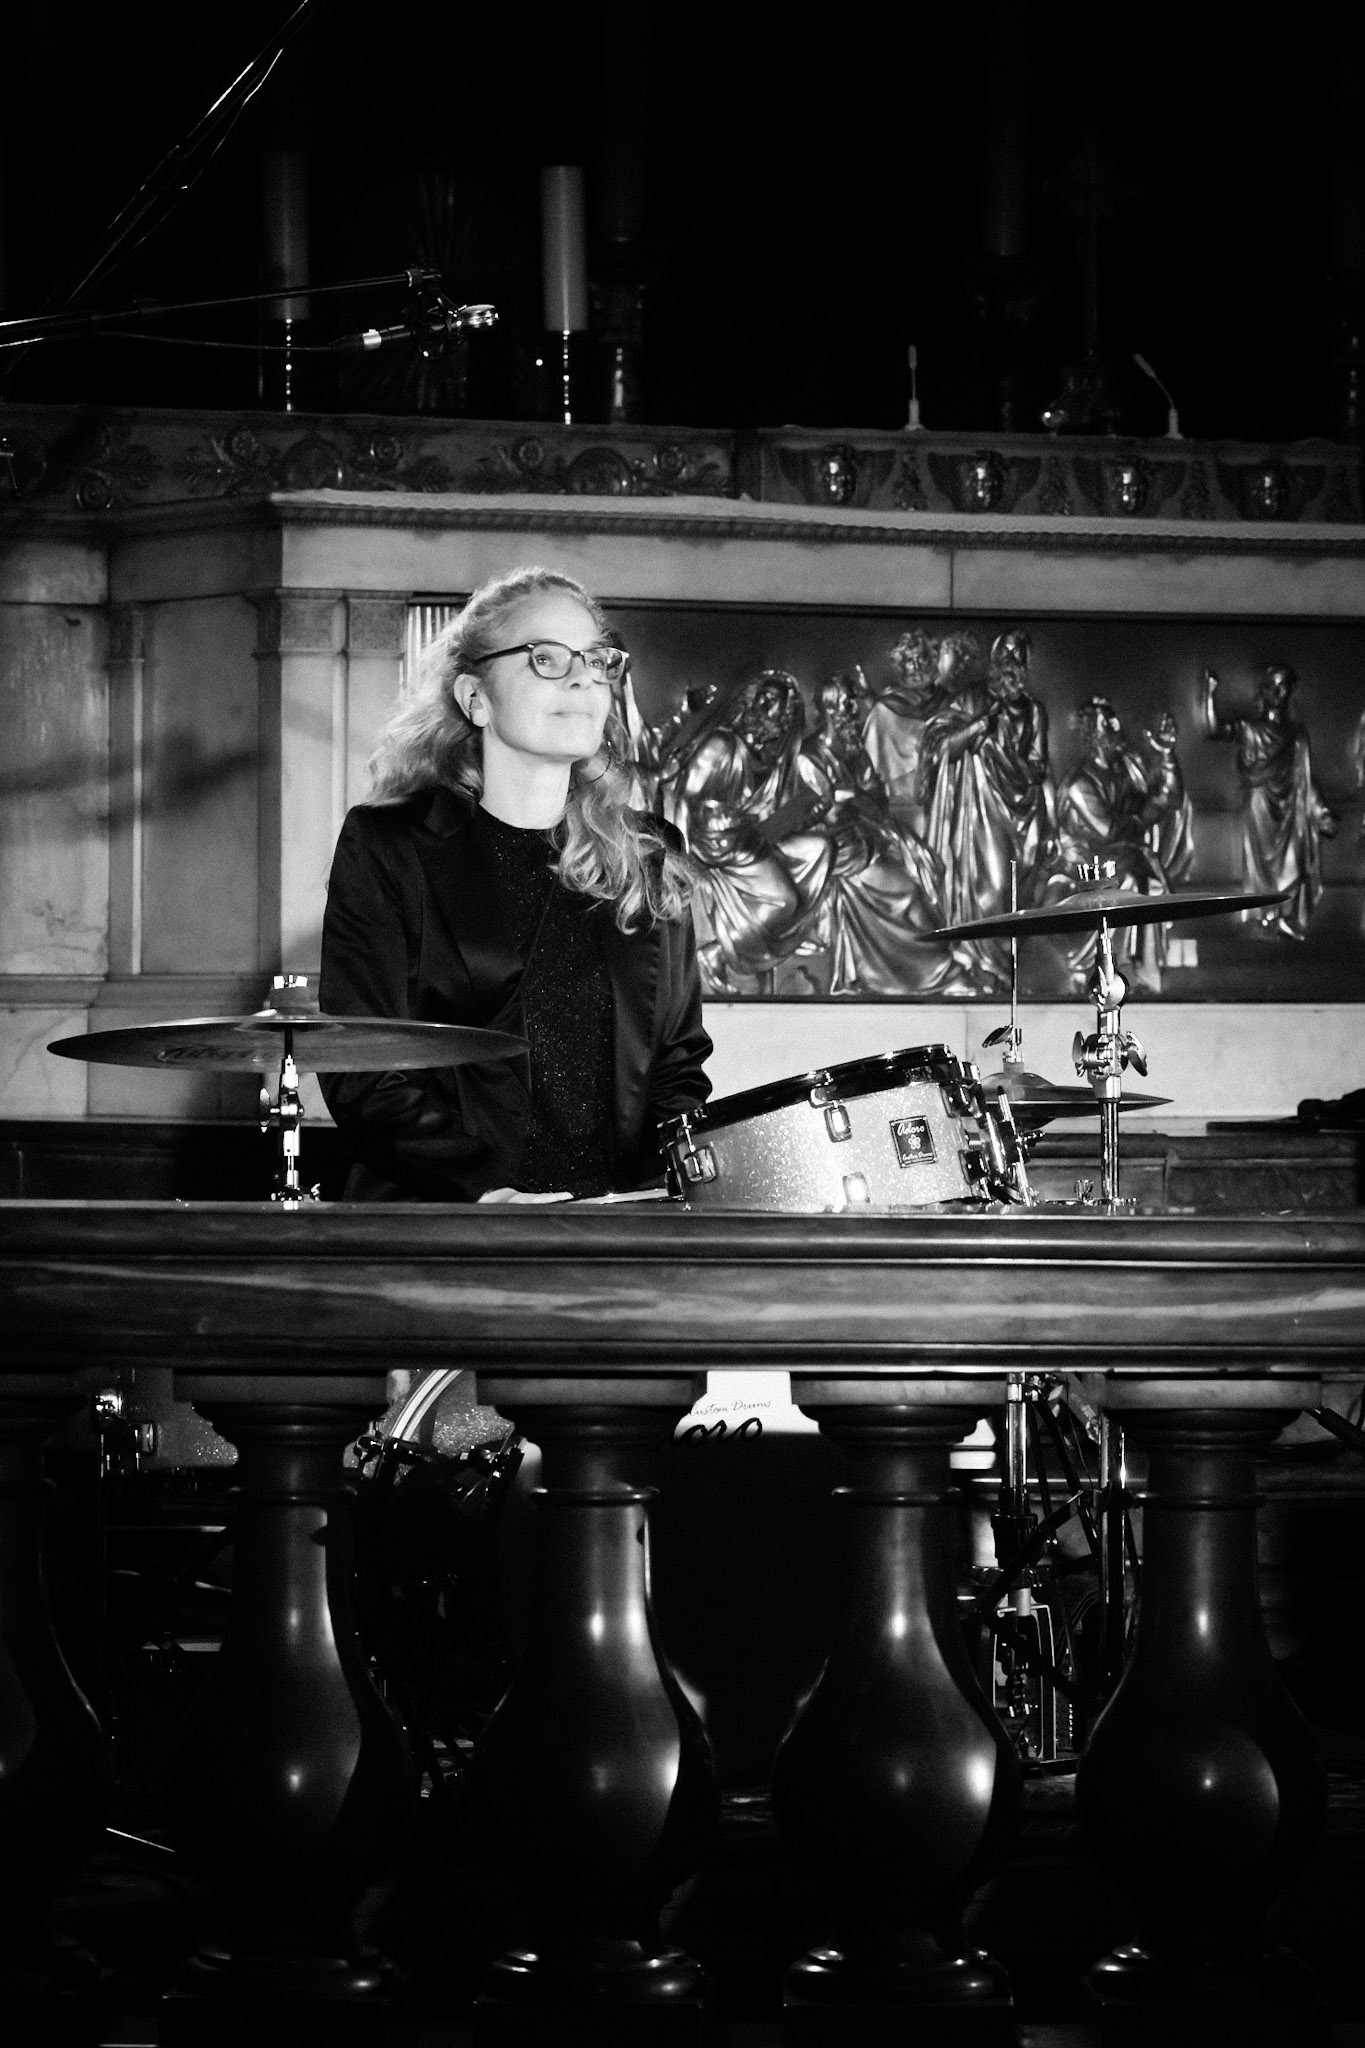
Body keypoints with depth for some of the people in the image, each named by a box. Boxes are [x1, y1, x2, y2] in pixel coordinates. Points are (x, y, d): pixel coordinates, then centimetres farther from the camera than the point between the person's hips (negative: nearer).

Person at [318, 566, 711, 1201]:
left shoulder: (648, 861, 17)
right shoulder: (386, 845, 5)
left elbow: (678, 1061, 16)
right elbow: (359, 1072, -3)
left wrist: (658, 1189, -5)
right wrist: (483, 1186, -18)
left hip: (616, 1225, 4)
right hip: (435, 1226, -4)